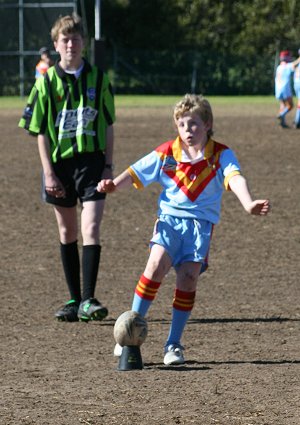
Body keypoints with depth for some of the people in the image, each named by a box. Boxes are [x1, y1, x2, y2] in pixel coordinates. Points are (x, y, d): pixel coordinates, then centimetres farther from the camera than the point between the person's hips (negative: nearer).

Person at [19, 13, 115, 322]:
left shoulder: (98, 79, 3)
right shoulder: (47, 82, 1)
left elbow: (108, 126, 9)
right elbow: (40, 131, 1)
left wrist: (109, 165, 2)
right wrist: (48, 172, -6)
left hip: (92, 161, -1)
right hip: (60, 162, 1)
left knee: (91, 228, -13)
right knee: (67, 233, 9)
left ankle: (88, 300, -15)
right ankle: (74, 300, 17)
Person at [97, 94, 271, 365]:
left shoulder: (221, 155, -2)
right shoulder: (167, 153, 3)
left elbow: (235, 178, -19)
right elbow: (136, 173, 4)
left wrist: (248, 204, -37)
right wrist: (114, 185, -15)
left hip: (201, 222, 0)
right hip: (170, 217, 0)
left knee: (188, 277, -10)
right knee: (157, 264, -20)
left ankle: (174, 344, 4)